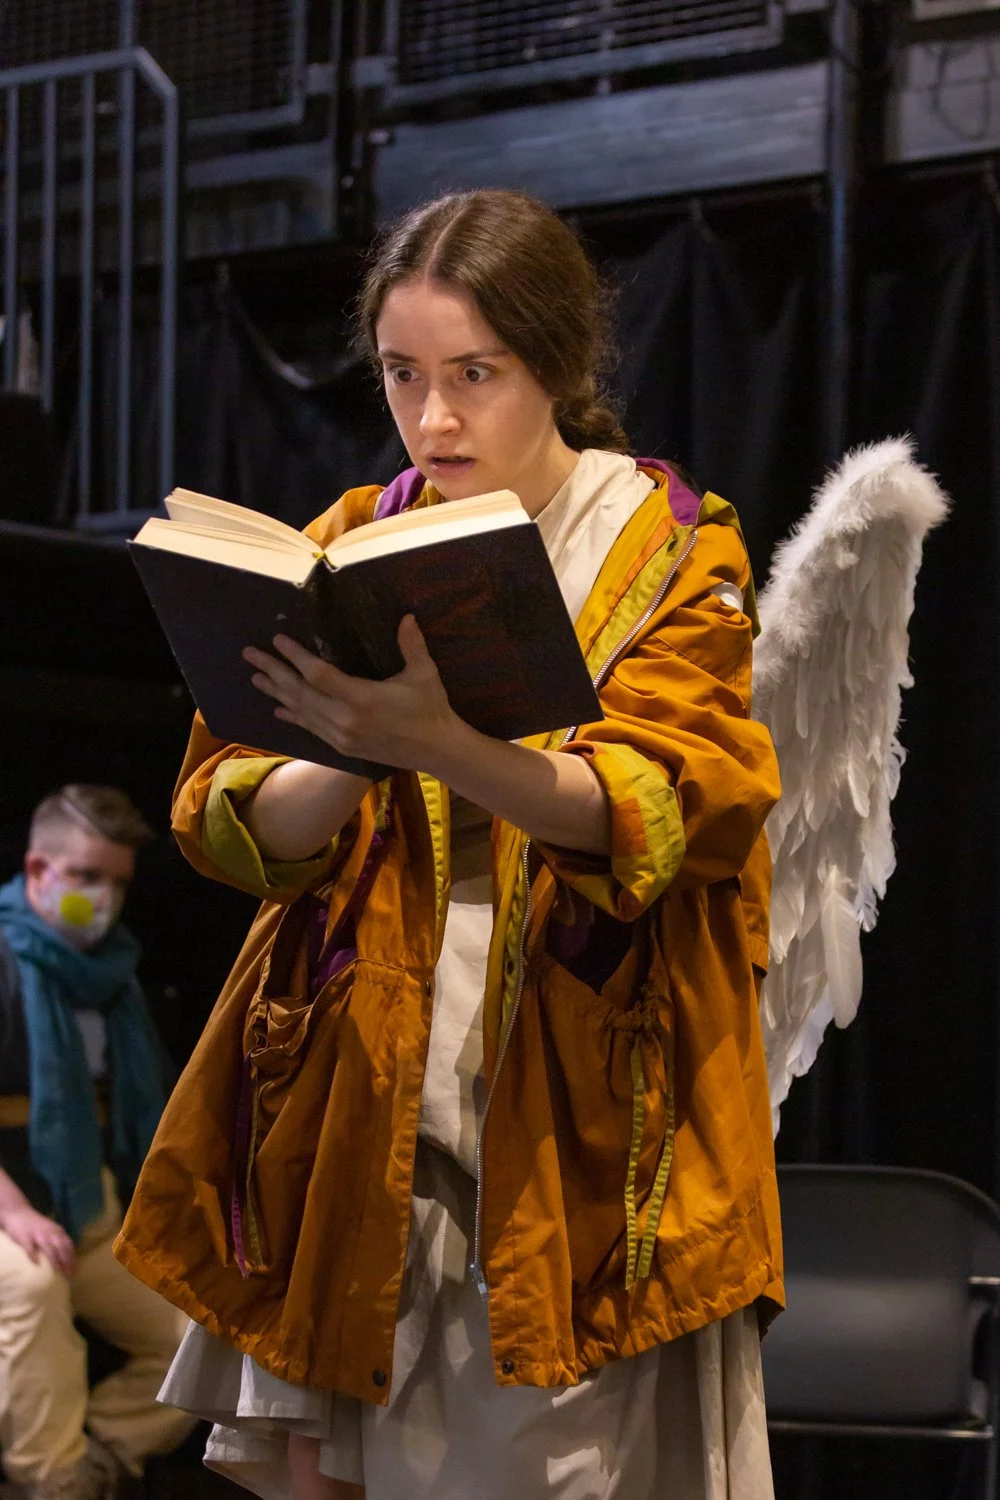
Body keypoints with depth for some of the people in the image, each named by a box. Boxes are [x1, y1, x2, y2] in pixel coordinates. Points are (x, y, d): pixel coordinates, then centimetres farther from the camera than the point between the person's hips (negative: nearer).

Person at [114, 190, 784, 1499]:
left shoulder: (671, 555, 1)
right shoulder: (351, 545, 10)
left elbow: (656, 815, -16)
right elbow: (234, 826, 1)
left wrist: (438, 747, -33)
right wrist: (351, 755, -21)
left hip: (574, 1104, -3)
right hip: (363, 1100, 3)